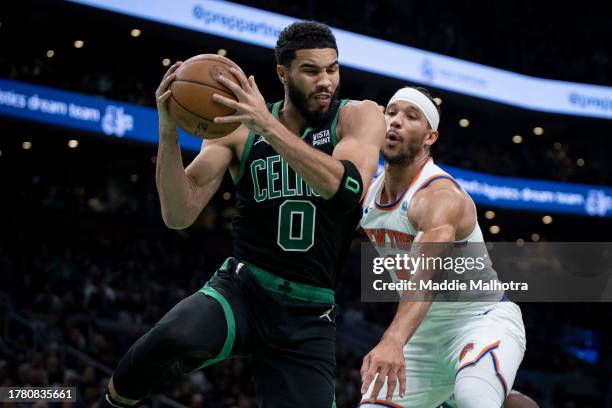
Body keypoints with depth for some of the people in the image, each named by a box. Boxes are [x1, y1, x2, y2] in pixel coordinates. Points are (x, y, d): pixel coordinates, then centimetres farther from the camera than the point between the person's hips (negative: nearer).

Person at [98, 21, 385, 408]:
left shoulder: (359, 117, 0)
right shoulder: (239, 127, 3)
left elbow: (347, 188, -22)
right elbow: (179, 214, -4)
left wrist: (268, 127, -29)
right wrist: (168, 131, -18)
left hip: (310, 316, 1)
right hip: (241, 288, -1)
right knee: (173, 336, -33)